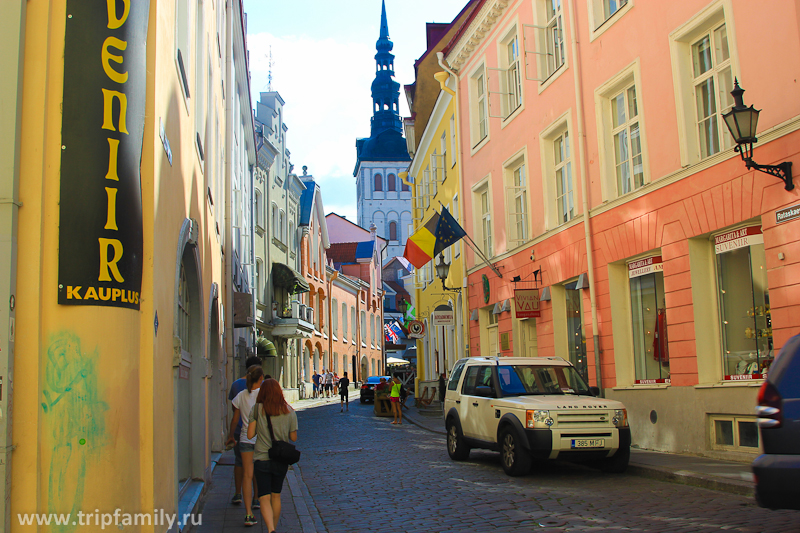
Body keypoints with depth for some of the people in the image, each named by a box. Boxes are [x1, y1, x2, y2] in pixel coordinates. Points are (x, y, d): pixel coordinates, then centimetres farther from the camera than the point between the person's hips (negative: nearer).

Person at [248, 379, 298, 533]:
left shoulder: (257, 409, -6)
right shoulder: (289, 412, -2)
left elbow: (250, 435, -6)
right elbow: (293, 438, 2)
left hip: (262, 459, -2)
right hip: (281, 459, 2)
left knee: (264, 498, -2)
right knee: (276, 496, 19)